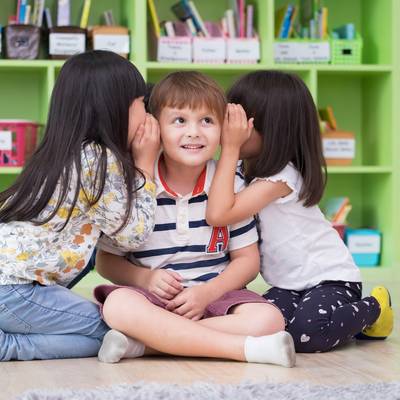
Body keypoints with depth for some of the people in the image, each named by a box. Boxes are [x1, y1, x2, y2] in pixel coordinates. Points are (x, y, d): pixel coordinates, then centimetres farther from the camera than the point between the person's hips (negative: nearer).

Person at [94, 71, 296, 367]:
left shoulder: (231, 186, 3)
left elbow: (247, 259, 6)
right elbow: (106, 259, 5)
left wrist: (207, 292, -12)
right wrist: (144, 278, -16)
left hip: (213, 295, 2)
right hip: (153, 297, -2)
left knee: (268, 319, -28)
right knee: (119, 306, -36)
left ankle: (142, 343, -27)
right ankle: (249, 349, -34)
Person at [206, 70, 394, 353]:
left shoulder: (280, 178, -25)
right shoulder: (246, 170, 3)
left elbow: (218, 214, -33)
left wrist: (230, 148, -30)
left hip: (330, 279, -7)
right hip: (289, 285, 7)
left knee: (306, 333, -30)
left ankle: (373, 308, 2)